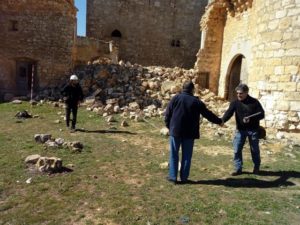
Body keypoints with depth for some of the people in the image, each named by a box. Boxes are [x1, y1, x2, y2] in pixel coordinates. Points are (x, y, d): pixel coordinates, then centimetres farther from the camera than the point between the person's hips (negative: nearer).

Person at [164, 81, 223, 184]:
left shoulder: (175, 98, 0)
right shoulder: (196, 102, 0)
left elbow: (167, 114, 1)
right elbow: (208, 114, 7)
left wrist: (169, 126, 13)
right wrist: (219, 121, 20)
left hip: (175, 131, 0)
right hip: (189, 133, 0)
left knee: (174, 155, 8)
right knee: (187, 156, 9)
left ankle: (173, 176, 11)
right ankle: (184, 177, 14)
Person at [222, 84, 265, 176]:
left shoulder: (254, 102, -6)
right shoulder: (235, 103, -3)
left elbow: (262, 114, -6)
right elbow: (228, 113, -17)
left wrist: (250, 119, -24)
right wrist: (222, 121, -37)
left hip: (253, 130, -1)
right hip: (240, 130, 1)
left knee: (254, 150, 12)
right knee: (237, 150, -2)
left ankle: (256, 167, 35)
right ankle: (238, 169, 12)